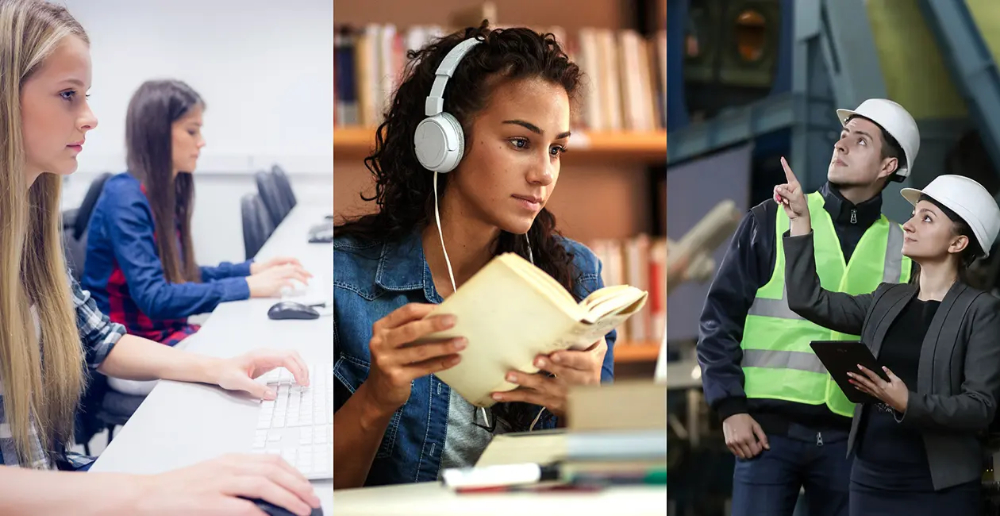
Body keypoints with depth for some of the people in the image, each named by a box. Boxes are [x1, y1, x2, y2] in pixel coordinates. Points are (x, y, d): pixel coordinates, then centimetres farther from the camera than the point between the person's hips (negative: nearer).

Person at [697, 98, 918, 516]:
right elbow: (720, 316, 2)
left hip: (849, 435, 2)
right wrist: (730, 408, -6)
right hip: (769, 427, -2)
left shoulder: (901, 248, 7)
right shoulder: (770, 221, 2)